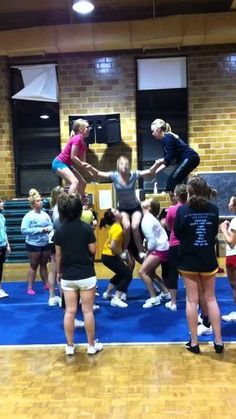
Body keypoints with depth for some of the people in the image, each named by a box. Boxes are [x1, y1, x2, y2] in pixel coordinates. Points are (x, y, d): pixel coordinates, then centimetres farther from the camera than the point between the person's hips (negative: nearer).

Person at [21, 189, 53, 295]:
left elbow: (51, 225, 10)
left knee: (44, 265, 18)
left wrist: (48, 229, -14)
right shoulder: (28, 216, -14)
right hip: (34, 244, -5)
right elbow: (24, 230, -21)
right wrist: (40, 229, -22)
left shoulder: (45, 214, 3)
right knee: (33, 266, 5)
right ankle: (30, 288, 15)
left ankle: (46, 284, 30)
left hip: (46, 244, 5)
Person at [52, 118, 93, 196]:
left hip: (66, 164, 10)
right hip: (59, 163, -10)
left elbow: (83, 161, 9)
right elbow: (73, 157, -22)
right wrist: (82, 164, -11)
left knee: (82, 183, 12)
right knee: (75, 182, -27)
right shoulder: (77, 139, -17)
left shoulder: (83, 144, 11)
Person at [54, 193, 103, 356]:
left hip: (67, 277, 2)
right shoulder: (87, 227, -10)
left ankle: (70, 346, 18)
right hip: (86, 275, -2)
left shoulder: (59, 230, -2)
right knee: (88, 311, 6)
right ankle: (92, 345, 17)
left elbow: (58, 254, 3)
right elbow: (93, 250, -7)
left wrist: (59, 272, 16)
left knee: (70, 311, 9)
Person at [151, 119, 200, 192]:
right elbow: (167, 160, 15)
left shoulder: (167, 137, -12)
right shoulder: (164, 140, 16)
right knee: (171, 180, 6)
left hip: (190, 158, -10)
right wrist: (156, 171, 8)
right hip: (185, 159, 10)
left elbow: (170, 156, -19)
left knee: (173, 180, -15)